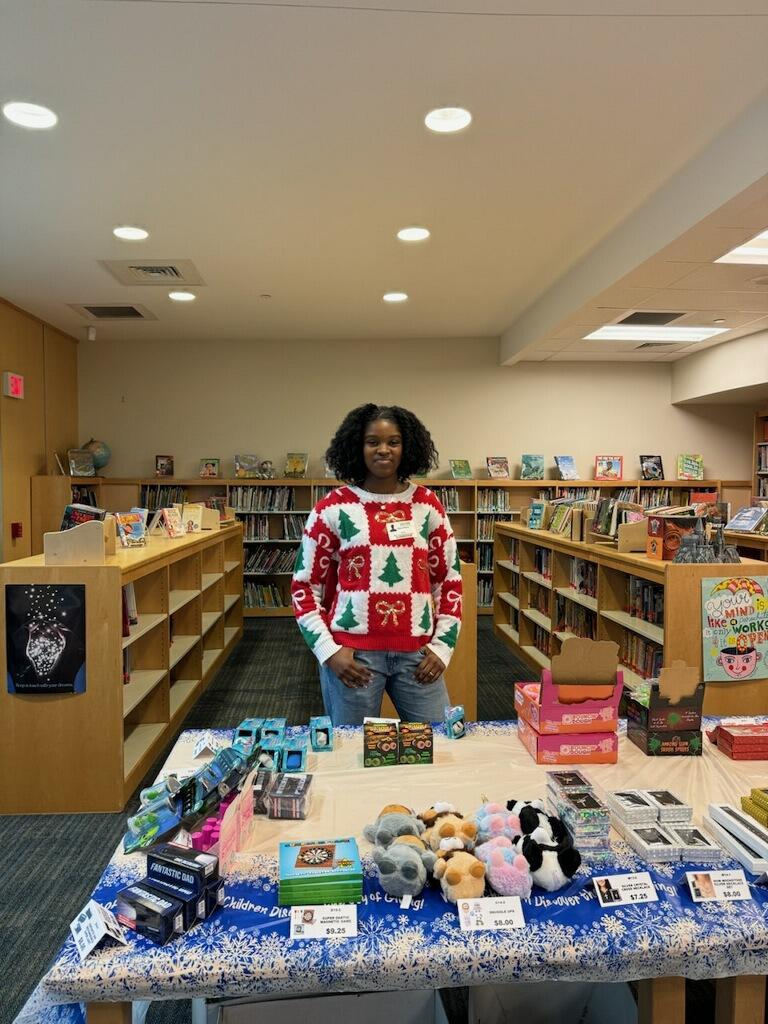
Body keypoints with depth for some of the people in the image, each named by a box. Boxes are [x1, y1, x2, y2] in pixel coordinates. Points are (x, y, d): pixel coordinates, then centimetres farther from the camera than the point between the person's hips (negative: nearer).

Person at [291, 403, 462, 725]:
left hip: (416, 653, 2)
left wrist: (443, 645, 3)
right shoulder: (332, 508, -2)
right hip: (352, 653, -2)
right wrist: (328, 650, -7)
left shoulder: (427, 504, 5)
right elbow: (304, 586, 2)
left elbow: (449, 578, 11)